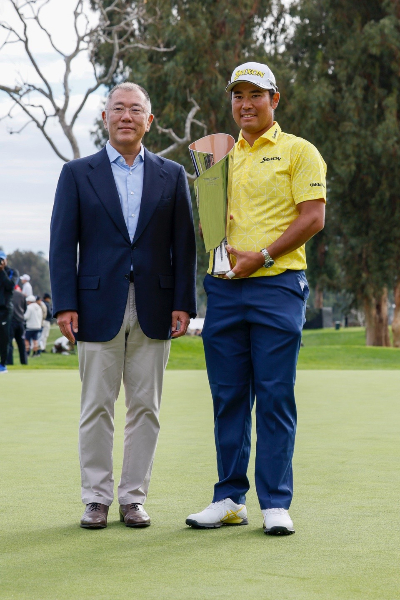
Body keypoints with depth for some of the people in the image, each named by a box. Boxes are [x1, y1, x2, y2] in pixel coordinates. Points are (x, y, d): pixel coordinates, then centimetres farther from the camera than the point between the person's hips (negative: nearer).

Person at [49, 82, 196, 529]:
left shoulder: (171, 175, 10)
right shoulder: (77, 174, 6)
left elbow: (183, 244, 8)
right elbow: (62, 244, 1)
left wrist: (182, 303, -1)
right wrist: (65, 304, -8)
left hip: (154, 309, 1)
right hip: (99, 306, -1)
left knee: (145, 408, 4)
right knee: (97, 408, 2)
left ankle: (134, 497, 12)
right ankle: (96, 498, 10)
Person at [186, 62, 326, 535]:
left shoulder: (298, 152, 3)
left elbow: (313, 217, -7)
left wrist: (261, 256, -13)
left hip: (277, 284, -5)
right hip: (224, 288, 5)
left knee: (275, 398, -4)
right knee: (228, 397, 6)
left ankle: (275, 503, 1)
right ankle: (230, 499, 13)